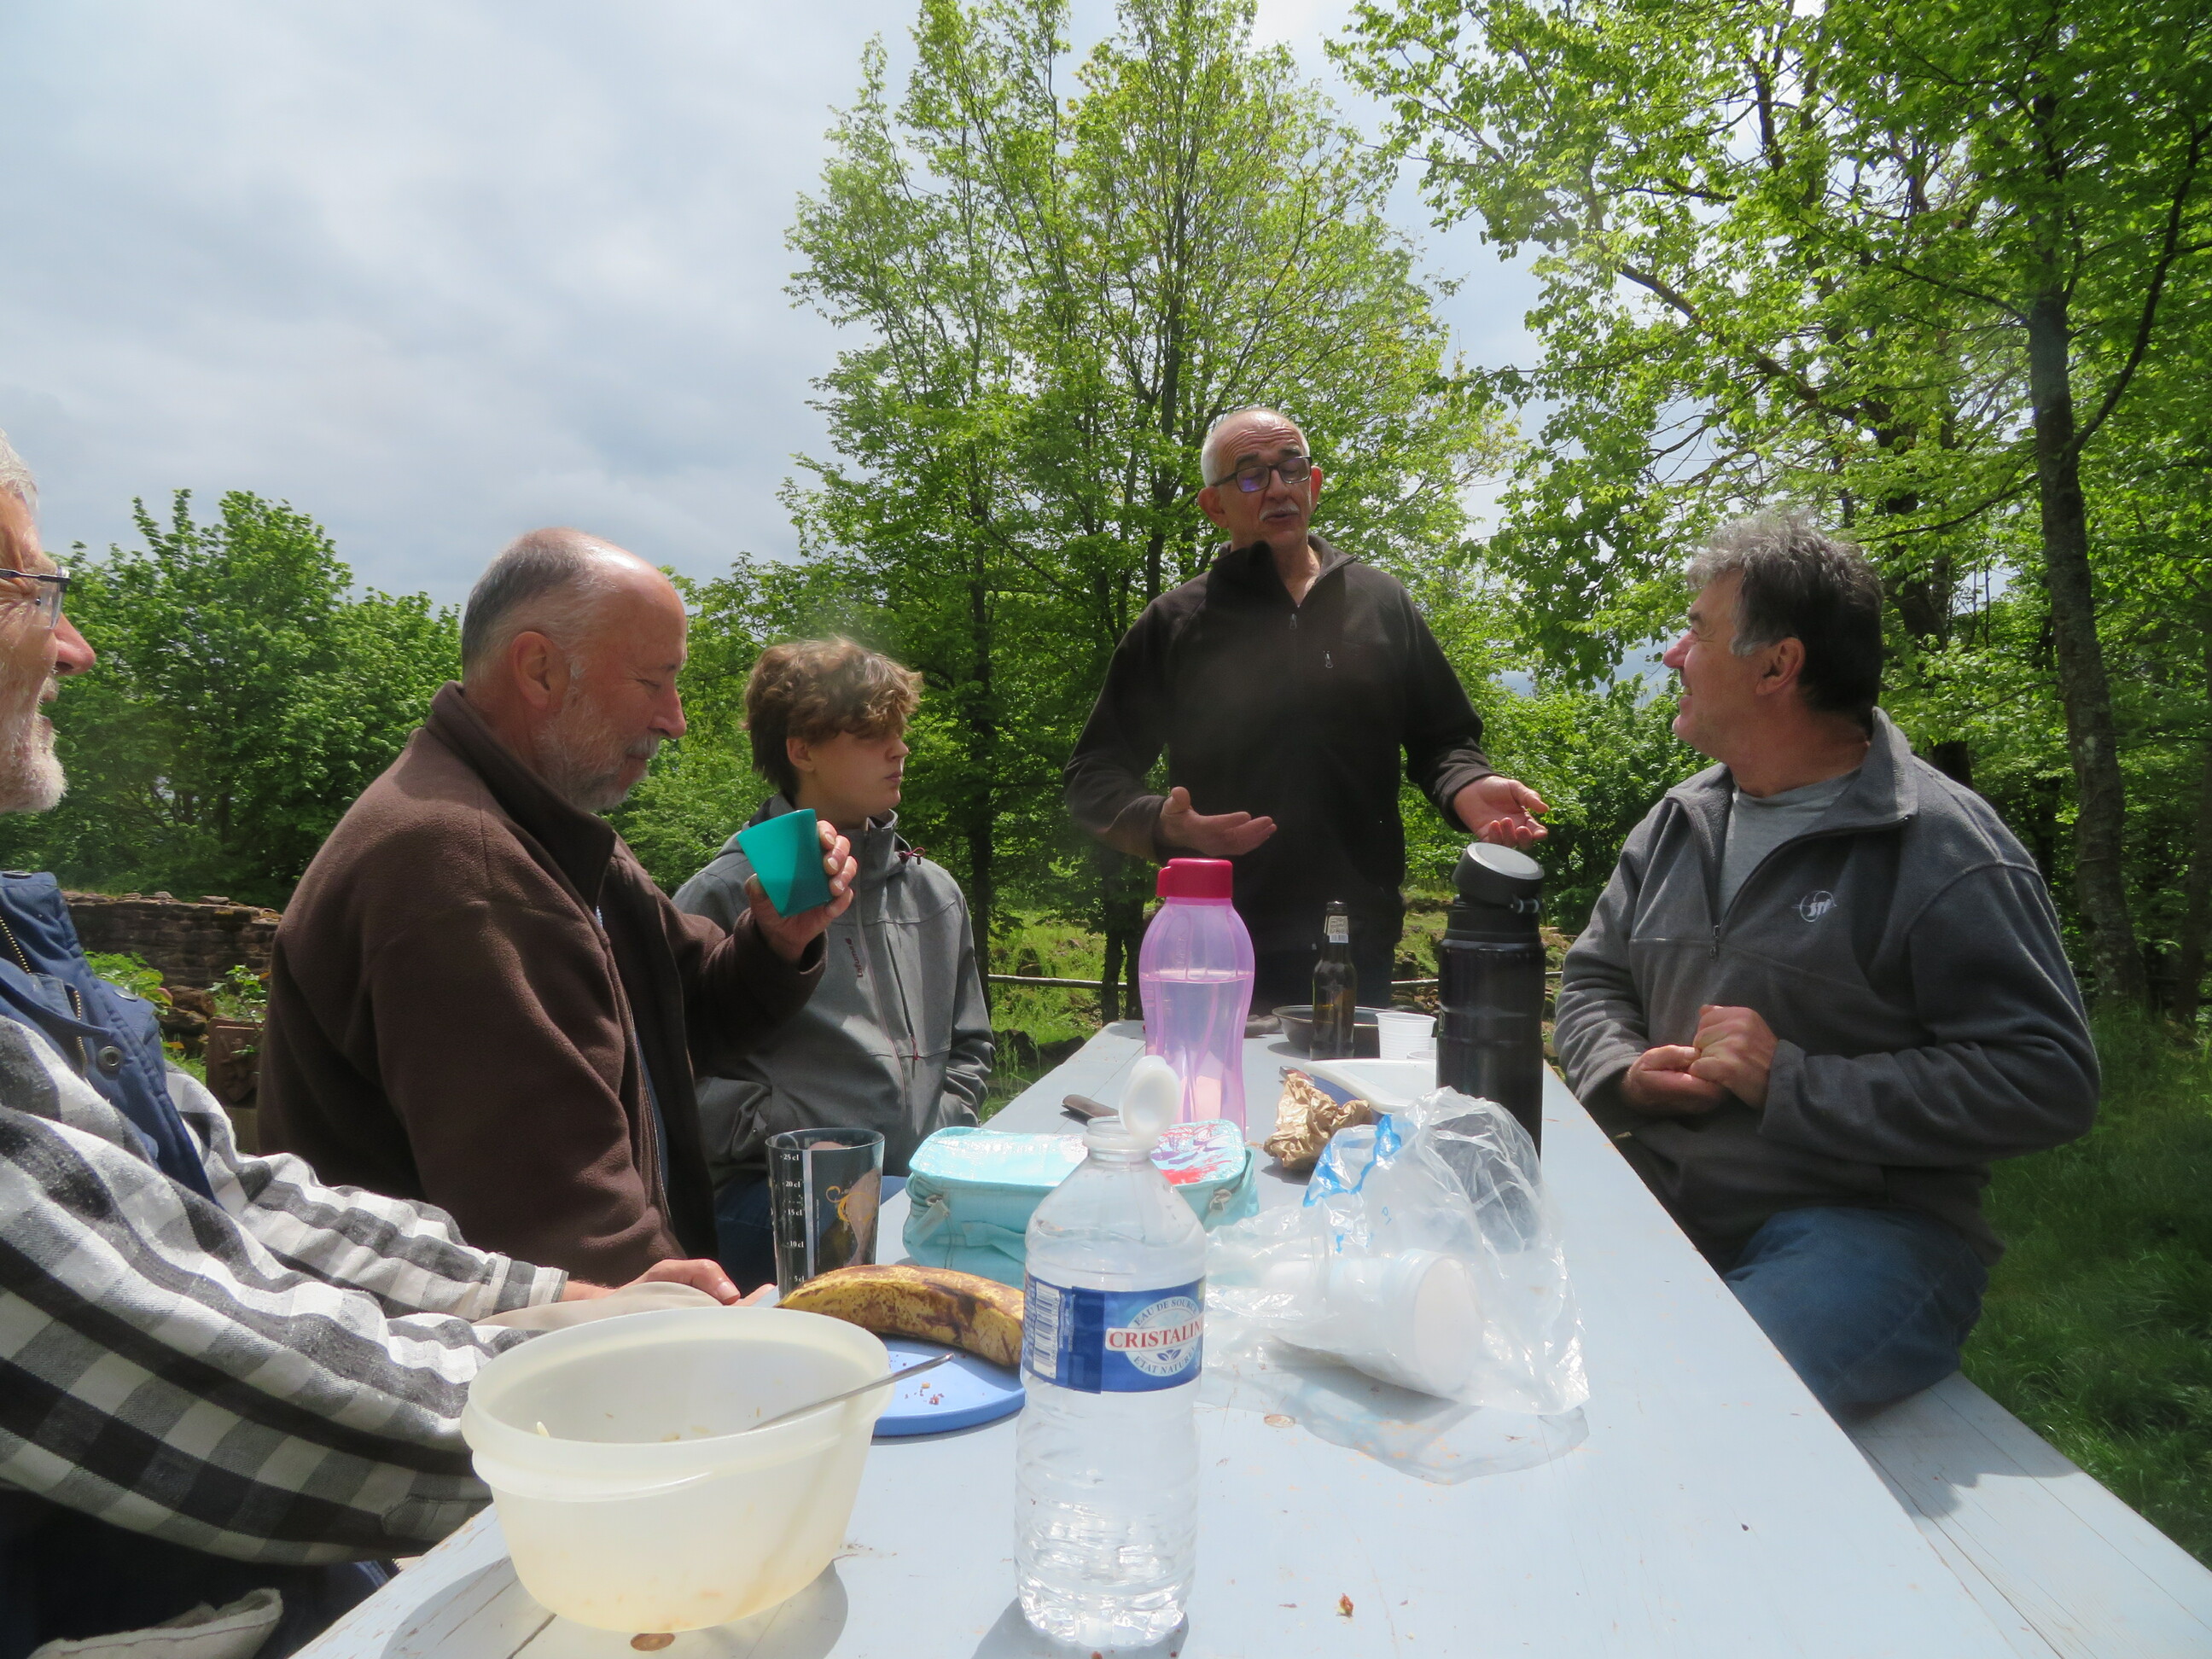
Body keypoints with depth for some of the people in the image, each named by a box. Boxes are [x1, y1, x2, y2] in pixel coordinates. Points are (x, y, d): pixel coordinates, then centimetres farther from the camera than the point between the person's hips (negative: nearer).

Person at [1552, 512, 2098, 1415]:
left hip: (1863, 1227, -6)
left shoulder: (1940, 847, -8)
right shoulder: (1679, 822, 13)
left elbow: (2048, 1080, -15)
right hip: (1663, 1204, 6)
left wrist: (1792, 1085, -18)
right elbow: (1592, 982, 20)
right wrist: (1627, 1074, -3)